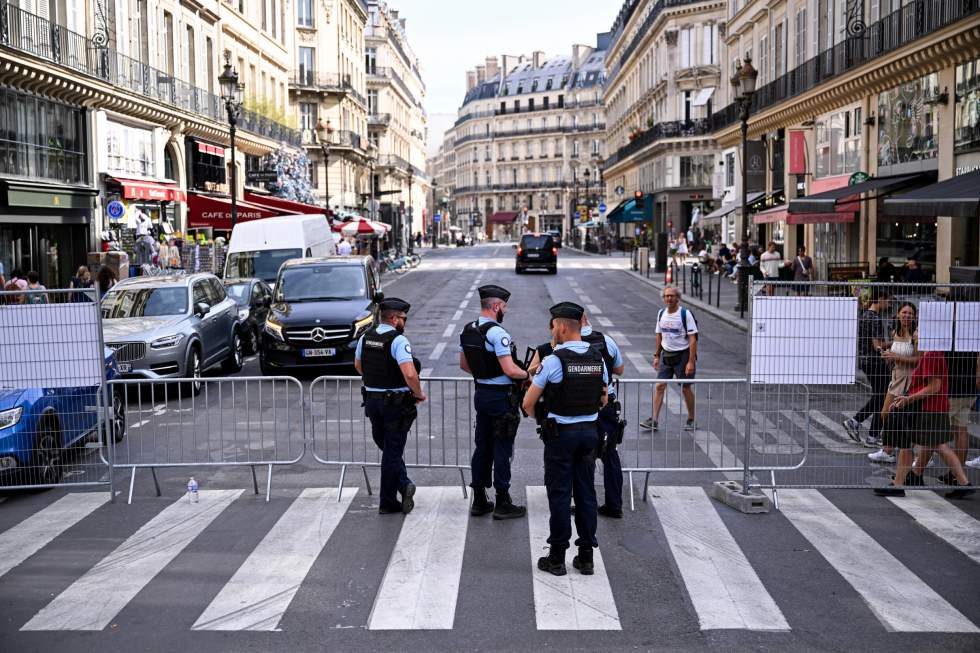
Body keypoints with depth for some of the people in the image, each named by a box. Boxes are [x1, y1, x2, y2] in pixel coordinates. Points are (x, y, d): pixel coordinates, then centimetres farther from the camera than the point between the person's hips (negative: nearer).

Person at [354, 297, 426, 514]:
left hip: (371, 399, 6)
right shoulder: (398, 340, -18)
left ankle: (403, 484, 12)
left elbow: (358, 365, 20)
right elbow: (410, 375, -27)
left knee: (387, 448, 20)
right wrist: (419, 394, -11)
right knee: (392, 451, 5)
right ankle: (387, 502, 13)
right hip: (396, 402, -6)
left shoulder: (366, 337, 5)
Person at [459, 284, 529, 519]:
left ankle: (479, 501, 20)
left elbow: (464, 365, 17)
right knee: (502, 449, 0)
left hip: (481, 393, 8)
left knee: (482, 447, 13)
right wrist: (528, 374, -6)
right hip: (502, 396, -8)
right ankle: (503, 504, 7)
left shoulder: (467, 331, 7)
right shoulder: (497, 333, -20)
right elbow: (510, 370, -24)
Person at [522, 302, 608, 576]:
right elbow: (603, 399, 12)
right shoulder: (597, 358, 2)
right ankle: (586, 557, 15)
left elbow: (528, 403, -9)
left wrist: (537, 416, 11)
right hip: (589, 431, 5)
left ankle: (557, 558, 9)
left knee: (559, 494, 3)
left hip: (560, 433, -5)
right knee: (586, 493, 10)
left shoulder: (553, 360, -15)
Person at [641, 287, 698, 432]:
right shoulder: (661, 313, 6)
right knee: (660, 386, -2)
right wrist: (657, 356, 13)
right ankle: (654, 421, -1)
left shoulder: (685, 314, -11)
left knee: (686, 388, 5)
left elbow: (693, 339, -12)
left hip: (682, 355, -5)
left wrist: (691, 361, -17)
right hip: (666, 355, 5)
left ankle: (691, 420, 20)